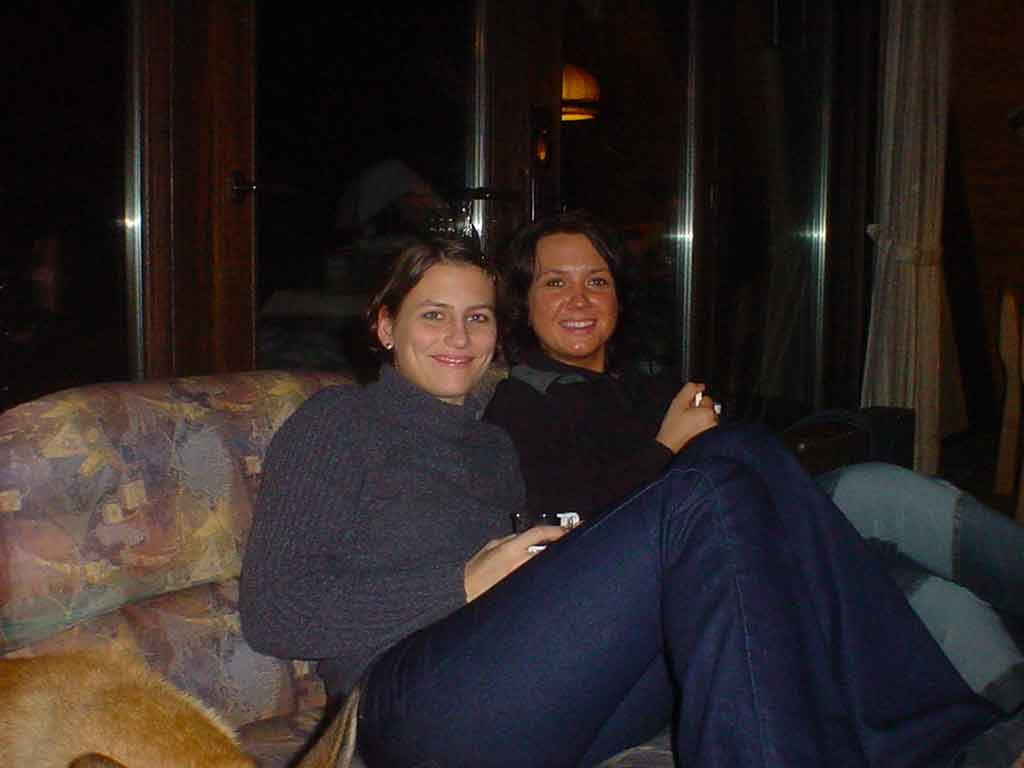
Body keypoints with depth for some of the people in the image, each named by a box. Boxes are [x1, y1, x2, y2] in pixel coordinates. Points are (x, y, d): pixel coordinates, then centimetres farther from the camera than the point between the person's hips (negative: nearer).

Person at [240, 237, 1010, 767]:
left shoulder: (494, 446, 30)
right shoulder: (339, 420, 10)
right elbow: (271, 611, -2)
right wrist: (462, 585, -9)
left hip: (542, 704, 6)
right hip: (417, 702, -6)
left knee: (742, 455, -16)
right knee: (707, 499, -26)